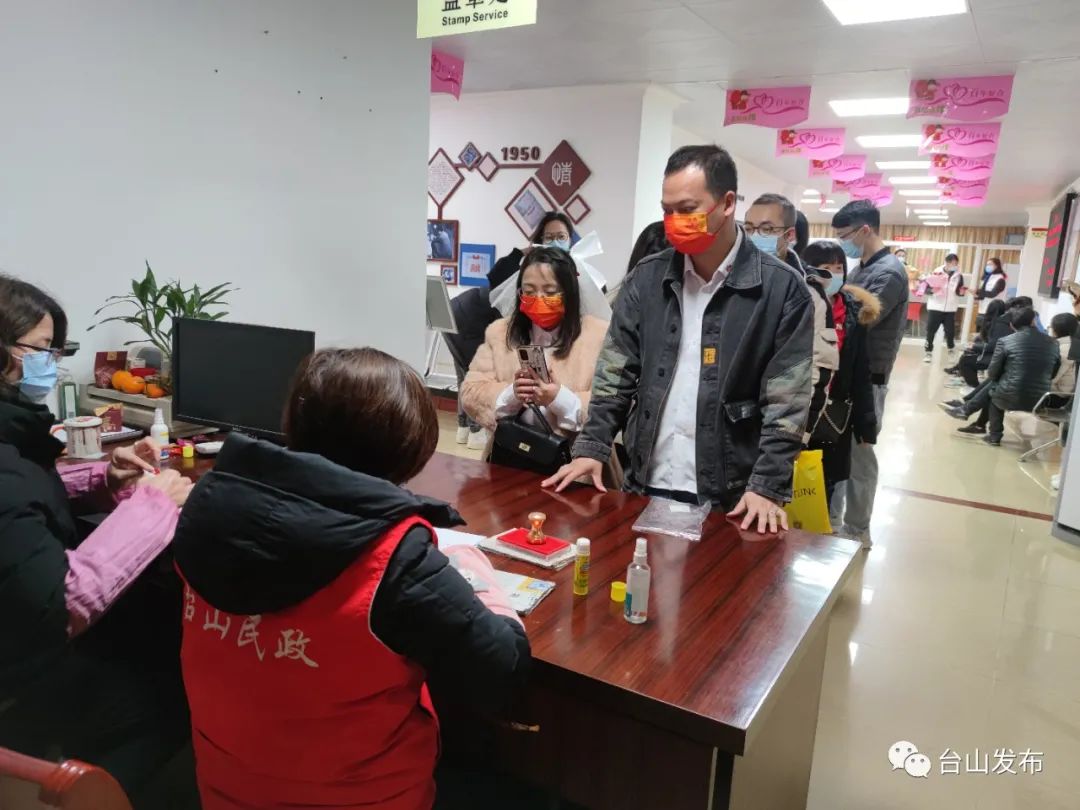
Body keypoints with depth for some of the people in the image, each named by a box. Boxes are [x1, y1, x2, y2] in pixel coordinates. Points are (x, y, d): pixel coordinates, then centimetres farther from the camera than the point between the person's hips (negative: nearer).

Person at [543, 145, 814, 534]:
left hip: (729, 499, -3)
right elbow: (615, 373, 5)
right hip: (647, 487, 3)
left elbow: (787, 403, -8)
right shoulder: (648, 278, 3)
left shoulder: (781, 289, -6)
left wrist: (767, 488, -15)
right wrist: (591, 448, -3)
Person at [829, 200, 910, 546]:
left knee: (858, 454, 3)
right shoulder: (861, 269, 13)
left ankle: (857, 530, 17)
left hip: (865, 381, -8)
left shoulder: (889, 273, -16)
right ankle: (830, 517, 29)